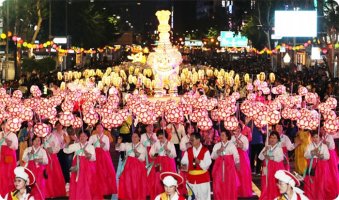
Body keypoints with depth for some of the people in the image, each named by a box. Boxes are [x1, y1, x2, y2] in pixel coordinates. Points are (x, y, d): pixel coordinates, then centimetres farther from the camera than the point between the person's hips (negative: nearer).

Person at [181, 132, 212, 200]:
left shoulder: (205, 151, -4)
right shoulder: (188, 151, 8)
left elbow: (207, 163, -9)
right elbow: (184, 161, 2)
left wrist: (200, 162, -25)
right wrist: (184, 165, -19)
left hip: (203, 177, -3)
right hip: (191, 178, 4)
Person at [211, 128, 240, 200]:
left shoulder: (232, 145, 2)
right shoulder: (217, 145, 8)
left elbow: (236, 156, 2)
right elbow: (213, 157, 1)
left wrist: (237, 165, -3)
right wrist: (218, 151, -14)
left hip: (229, 167, -2)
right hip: (219, 167, 2)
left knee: (230, 185, 0)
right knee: (218, 184, -1)